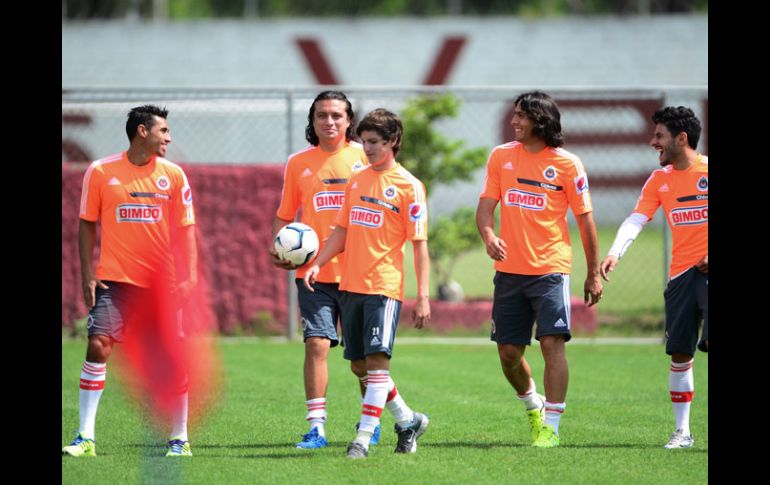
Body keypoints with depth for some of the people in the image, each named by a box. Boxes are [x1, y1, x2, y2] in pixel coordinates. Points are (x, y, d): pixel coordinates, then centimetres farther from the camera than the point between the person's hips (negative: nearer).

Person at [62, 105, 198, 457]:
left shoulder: (173, 175, 3)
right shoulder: (101, 172, 0)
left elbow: (185, 229, 5)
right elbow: (87, 225, 5)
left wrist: (188, 276, -5)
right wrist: (87, 275, -3)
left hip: (162, 282, 1)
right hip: (114, 279, -1)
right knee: (98, 347, -10)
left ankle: (179, 438, 10)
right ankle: (86, 438, -4)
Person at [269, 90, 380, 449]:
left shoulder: (363, 157, 1)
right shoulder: (298, 163, 7)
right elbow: (285, 214, 14)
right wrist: (278, 247, -3)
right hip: (314, 270, 1)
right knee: (316, 343, -11)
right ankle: (316, 427, -9)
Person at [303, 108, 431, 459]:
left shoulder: (408, 186, -4)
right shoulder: (356, 181, 14)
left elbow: (419, 244, -6)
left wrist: (423, 296, -11)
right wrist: (317, 264, 6)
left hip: (385, 286, -7)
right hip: (351, 285, 7)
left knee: (376, 360, -14)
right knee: (359, 365, 9)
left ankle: (364, 437, -15)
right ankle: (408, 420, 26)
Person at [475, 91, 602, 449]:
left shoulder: (567, 164, -4)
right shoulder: (501, 156, 5)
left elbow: (585, 219, 1)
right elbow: (486, 205, 3)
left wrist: (594, 274, 3)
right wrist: (488, 236, -19)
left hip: (550, 268, -4)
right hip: (509, 269, 4)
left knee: (552, 343, -14)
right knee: (508, 352, 7)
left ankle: (551, 427, -9)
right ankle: (533, 406, 34)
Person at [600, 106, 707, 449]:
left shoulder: (707, 170, -3)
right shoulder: (659, 180, 10)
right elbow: (636, 219, 1)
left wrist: (712, 256, -12)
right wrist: (614, 254, -16)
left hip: (708, 270, -5)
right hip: (681, 274, 5)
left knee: (712, 342, -19)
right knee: (679, 353, 4)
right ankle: (682, 431, 11)